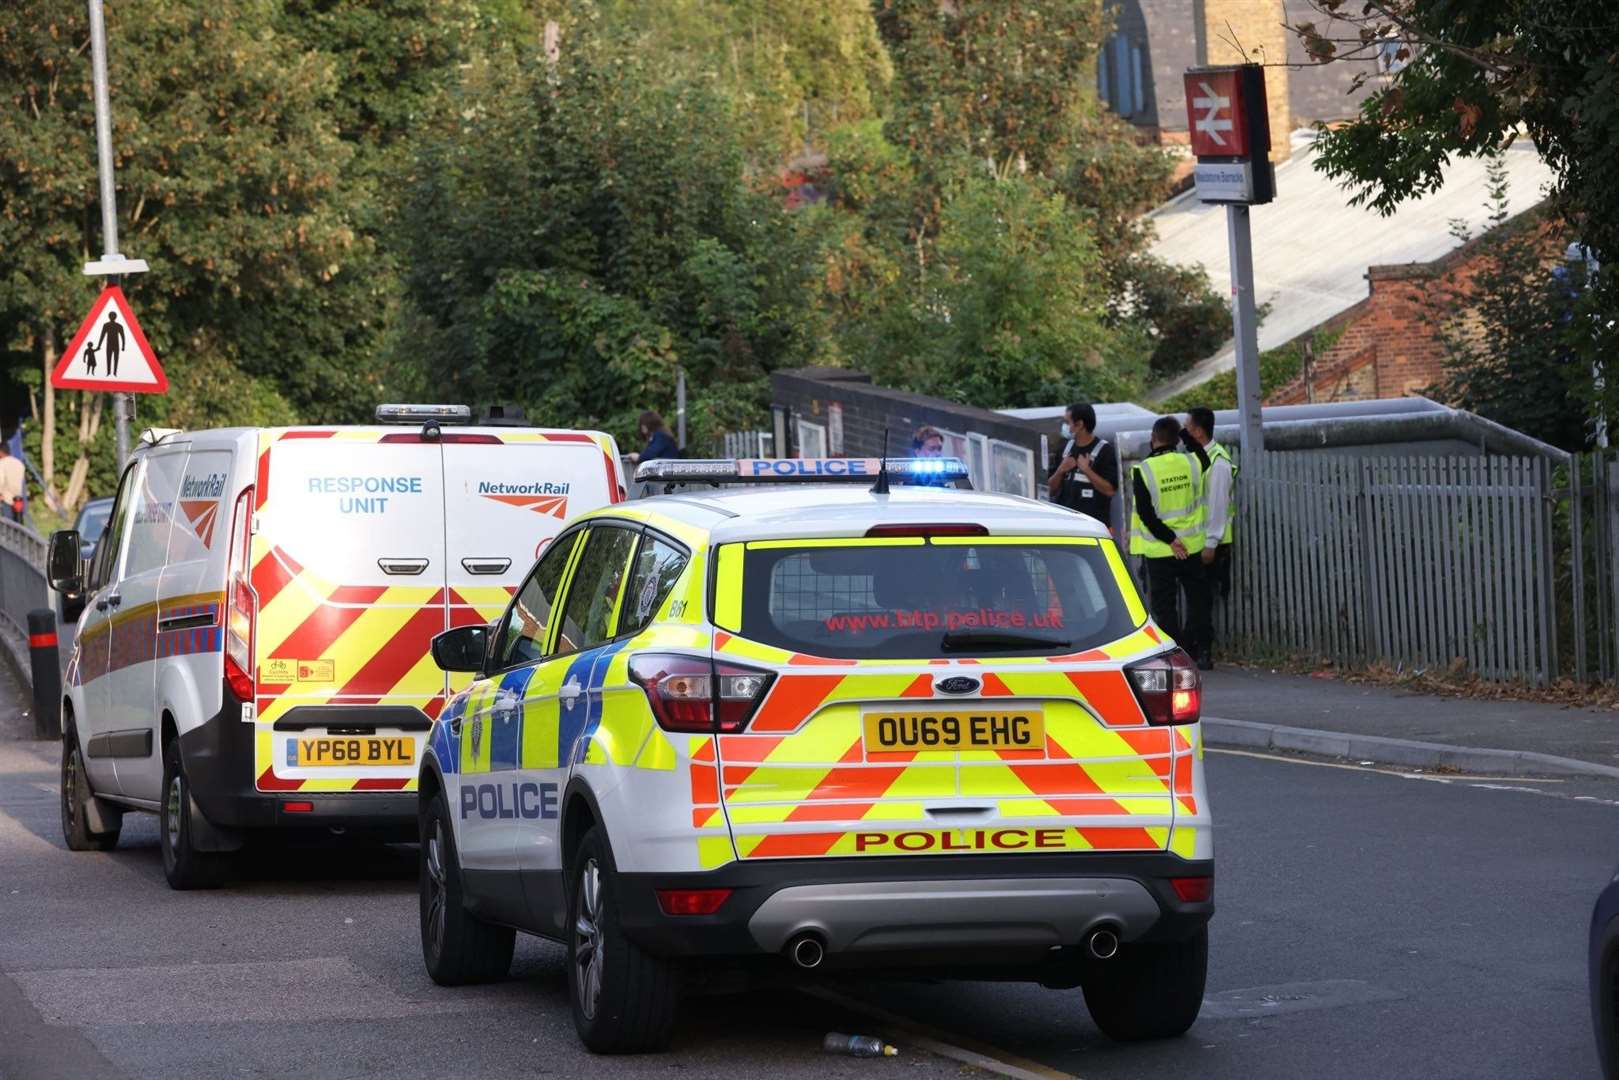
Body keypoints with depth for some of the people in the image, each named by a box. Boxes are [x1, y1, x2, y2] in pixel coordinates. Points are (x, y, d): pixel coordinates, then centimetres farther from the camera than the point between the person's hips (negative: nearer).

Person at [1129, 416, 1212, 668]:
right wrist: (1185, 435, 21)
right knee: (1197, 599, 12)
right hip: (1191, 547, 3)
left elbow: (1145, 513, -17)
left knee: (1164, 604, 4)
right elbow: (1204, 459, 21)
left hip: (1159, 550, -3)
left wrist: (1169, 539, -12)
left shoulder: (1143, 470, -14)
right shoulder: (1190, 463, -5)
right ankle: (1200, 650, 11)